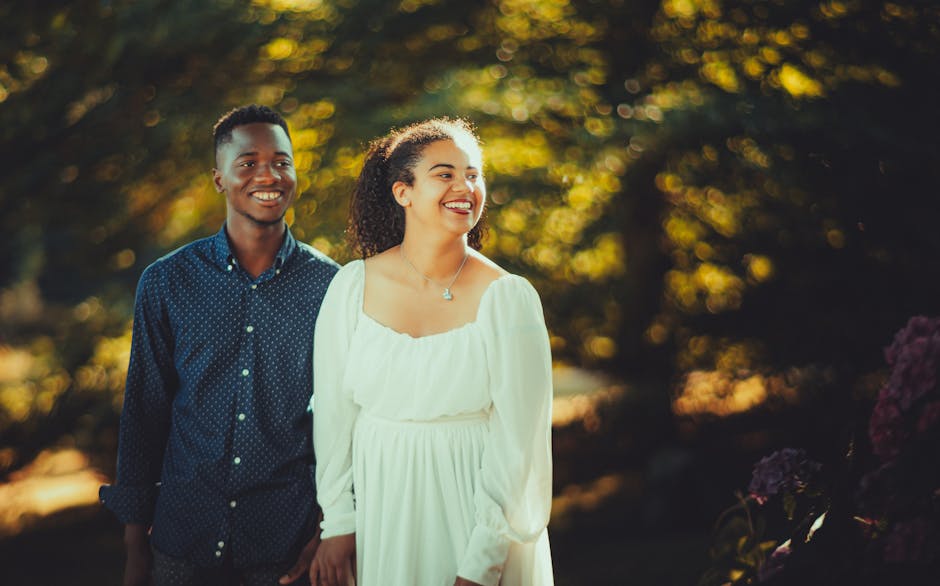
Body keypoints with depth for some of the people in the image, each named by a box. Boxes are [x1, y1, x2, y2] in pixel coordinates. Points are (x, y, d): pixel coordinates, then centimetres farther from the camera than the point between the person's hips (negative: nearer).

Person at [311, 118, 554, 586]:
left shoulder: (509, 298, -12)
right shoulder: (352, 287, -5)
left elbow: (516, 442, -13)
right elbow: (333, 413, 2)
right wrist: (337, 524, 2)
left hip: (475, 513, -2)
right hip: (382, 510, 2)